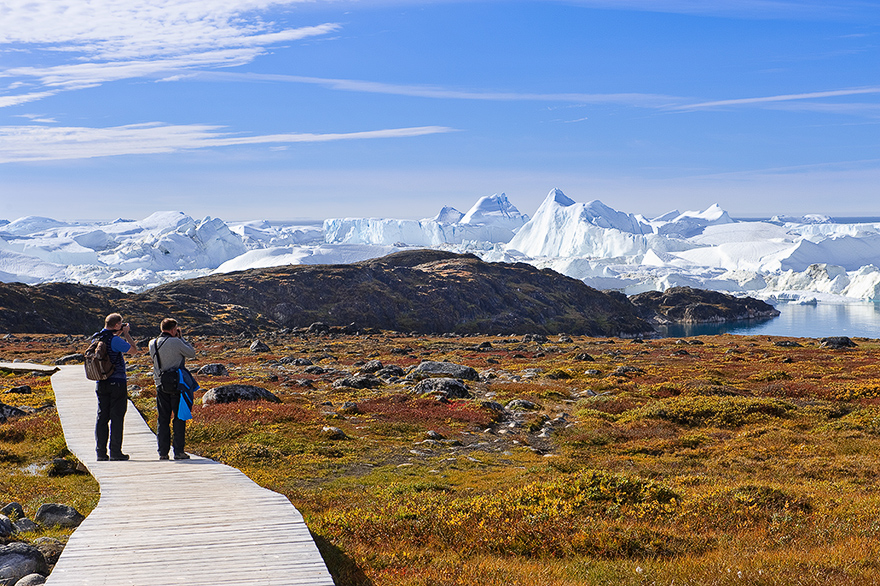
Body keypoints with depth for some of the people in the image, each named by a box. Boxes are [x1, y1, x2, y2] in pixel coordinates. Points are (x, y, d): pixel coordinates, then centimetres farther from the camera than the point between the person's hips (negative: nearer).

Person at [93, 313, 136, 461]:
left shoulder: (96, 338, 7)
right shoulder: (115, 340, -16)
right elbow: (132, 348, -5)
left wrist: (118, 334, 23)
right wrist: (126, 333, 5)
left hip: (101, 383, 7)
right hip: (117, 382, -7)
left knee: (102, 416, 9)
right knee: (117, 417, -1)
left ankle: (101, 451, 9)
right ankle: (115, 452, -1)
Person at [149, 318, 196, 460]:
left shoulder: (152, 343, 2)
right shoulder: (175, 342, -14)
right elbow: (192, 353, -3)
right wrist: (181, 338, 4)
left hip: (160, 385, 5)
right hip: (177, 385, -5)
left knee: (163, 419, 9)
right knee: (179, 418, 3)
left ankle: (163, 452, 9)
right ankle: (178, 451, 2)